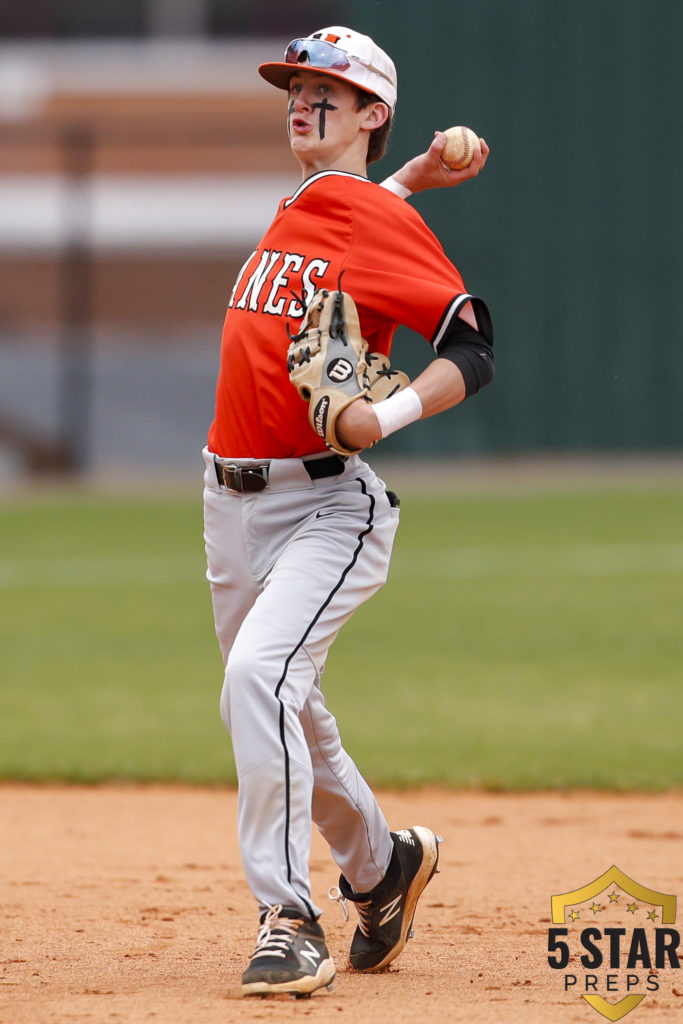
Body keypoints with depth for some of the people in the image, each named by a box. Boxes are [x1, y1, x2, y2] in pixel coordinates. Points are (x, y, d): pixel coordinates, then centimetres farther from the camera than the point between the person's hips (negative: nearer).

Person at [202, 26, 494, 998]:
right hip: (233, 504, 8)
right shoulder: (292, 215, 13)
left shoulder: (380, 217, -10)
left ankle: (290, 923, -24)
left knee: (261, 673, -27)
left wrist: (390, 413, -30)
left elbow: (473, 351, -14)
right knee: (278, 706, 18)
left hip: (327, 504, -8)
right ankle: (382, 862, 41)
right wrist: (410, 179, 20)